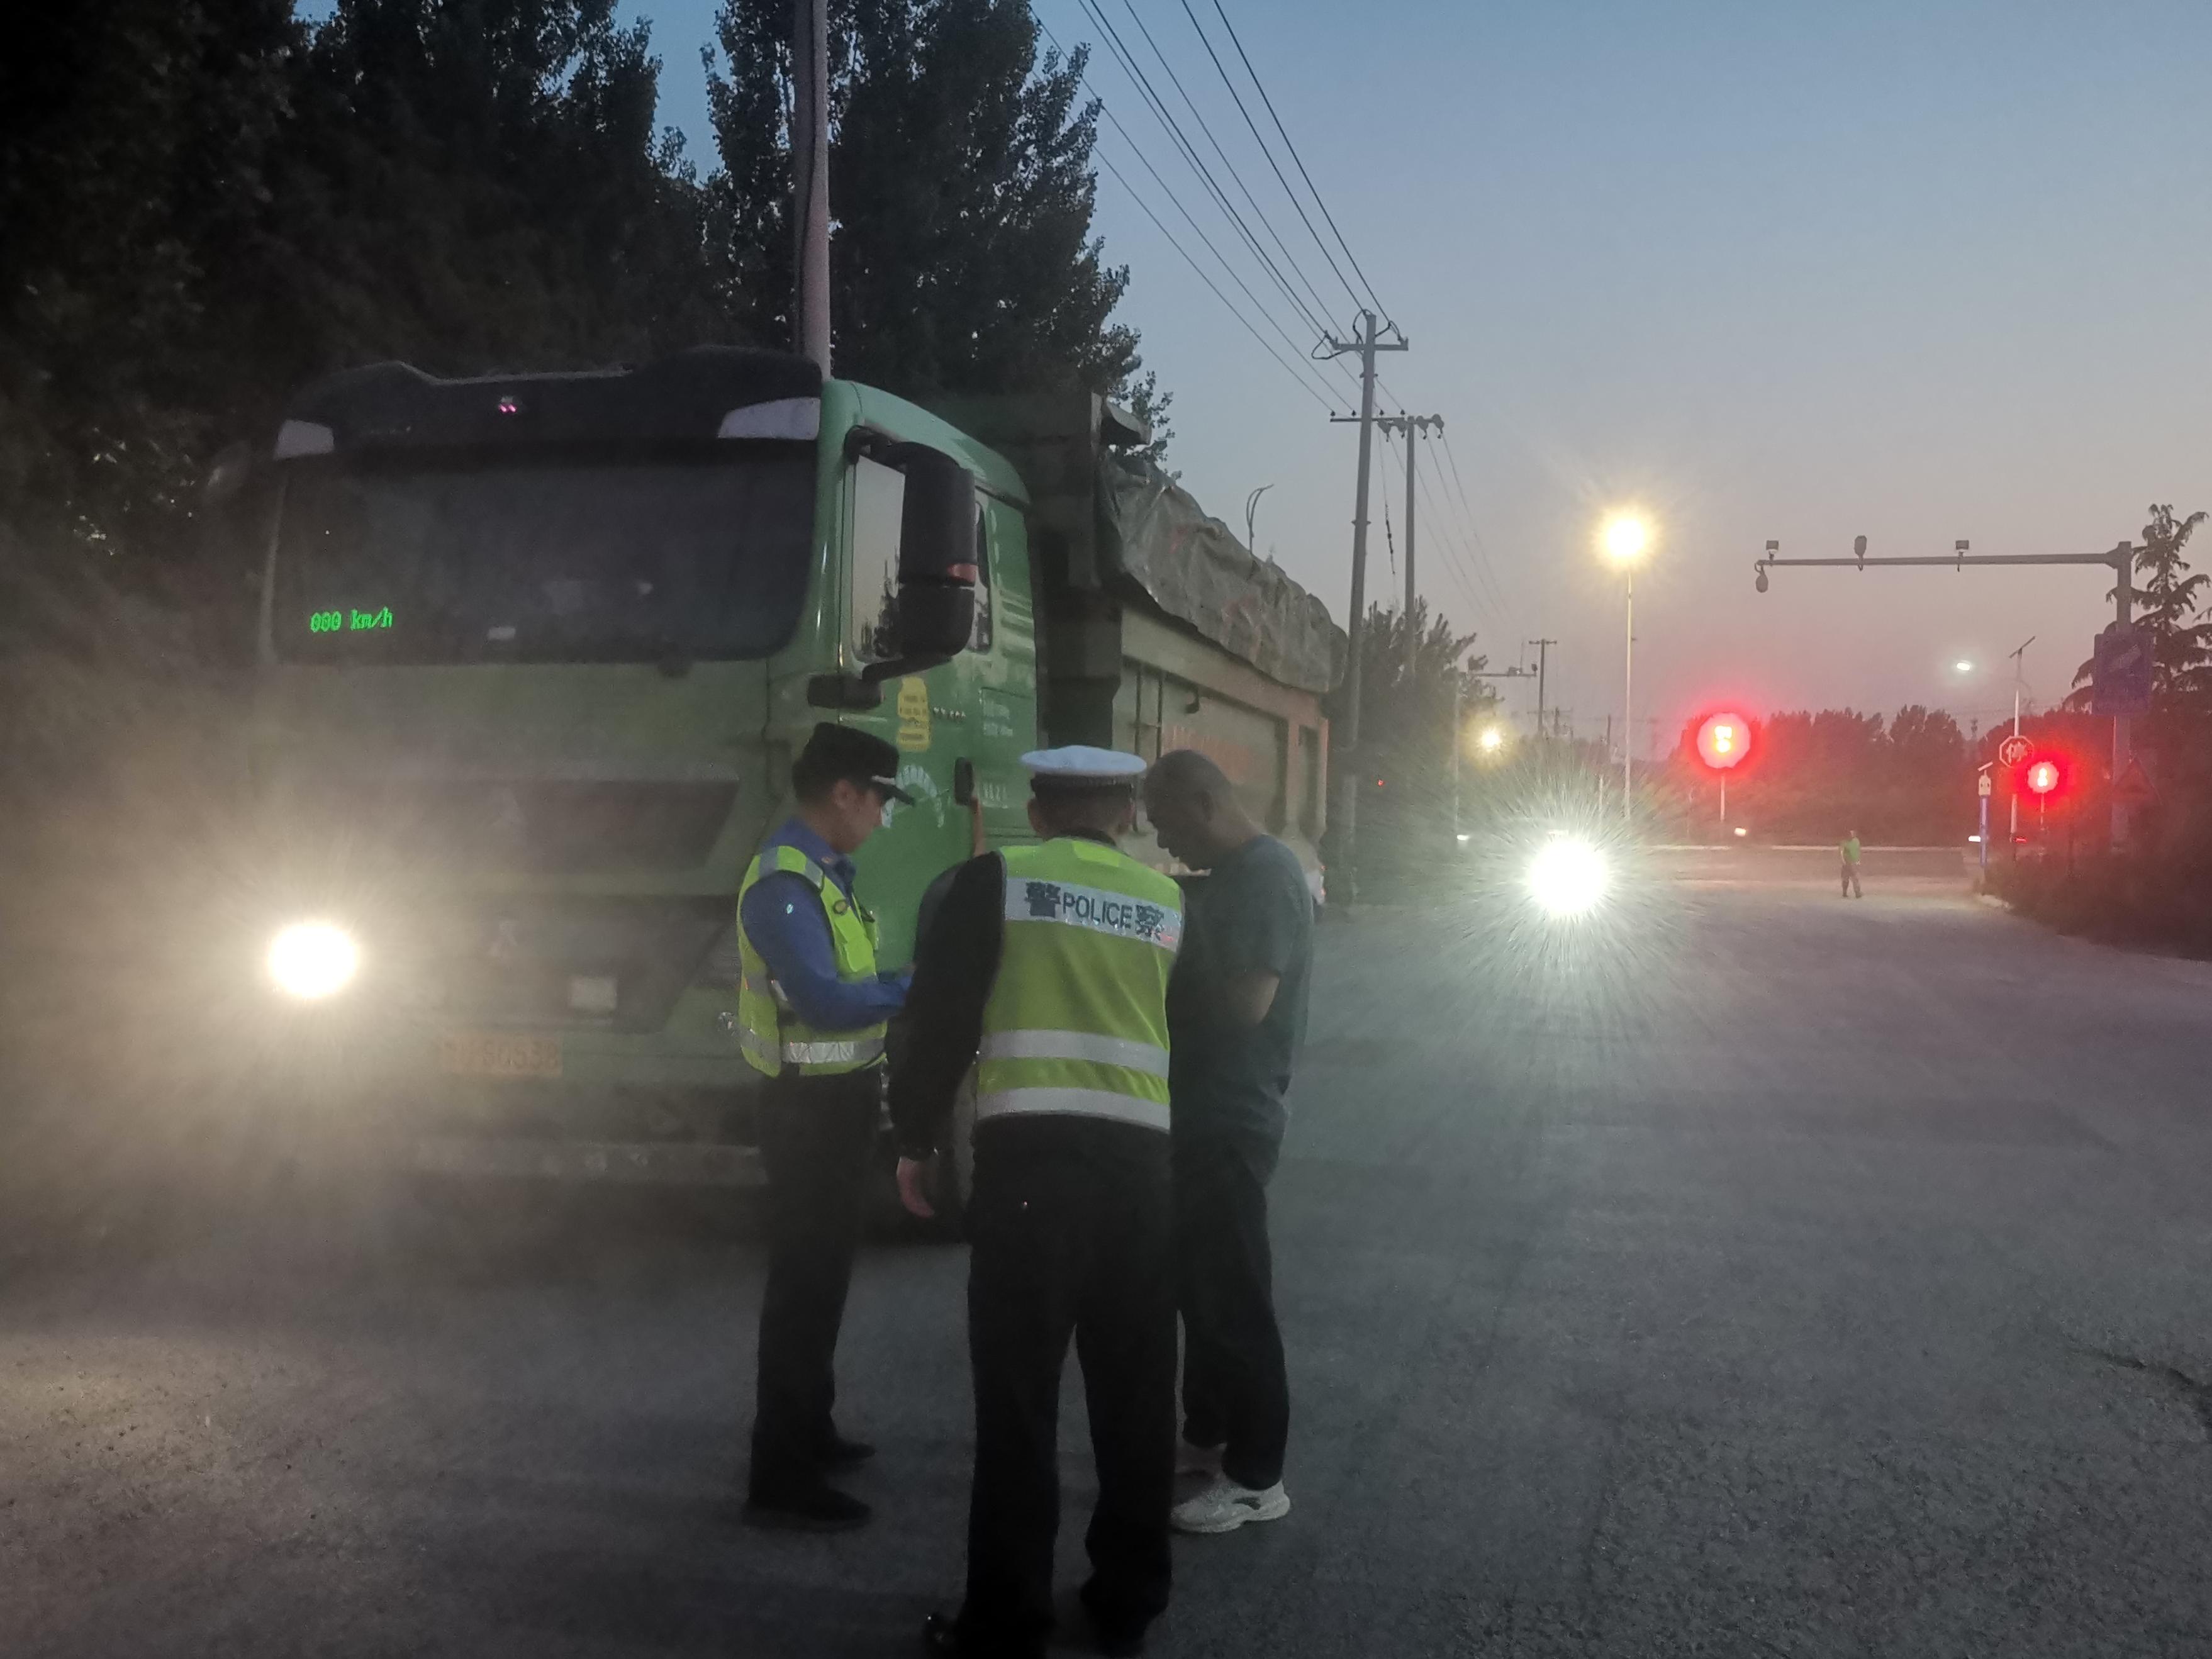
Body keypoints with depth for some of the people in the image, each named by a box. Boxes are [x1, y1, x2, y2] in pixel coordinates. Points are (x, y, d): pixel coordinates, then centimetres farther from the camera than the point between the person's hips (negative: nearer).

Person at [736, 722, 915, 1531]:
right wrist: (917, 986, -19)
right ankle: (780, 1479, 4)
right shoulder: (783, 884, -21)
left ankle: (808, 1432, 36)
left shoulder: (827, 873, 10)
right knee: (802, 1282, -4)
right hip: (809, 1107, -10)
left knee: (825, 1273, 21)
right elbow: (824, 1002, -28)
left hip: (837, 1100, 10)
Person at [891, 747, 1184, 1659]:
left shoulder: (994, 880, 1)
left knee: (1018, 1390, 3)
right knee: (1135, 1390, 13)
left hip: (1030, 1151, -3)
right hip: (1140, 1157, 3)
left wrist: (915, 1139, 8)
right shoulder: (1168, 901, 10)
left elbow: (941, 1019, 0)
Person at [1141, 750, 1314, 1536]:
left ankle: (1256, 1476, 6)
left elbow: (1248, 1002, -25)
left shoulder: (1268, 874, -18)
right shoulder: (1226, 876, 12)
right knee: (1199, 1284, 18)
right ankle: (1205, 1435, 32)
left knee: (1235, 1295, -3)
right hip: (1201, 1110, 10)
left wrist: (1160, 992, -10)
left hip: (1233, 1118, -10)